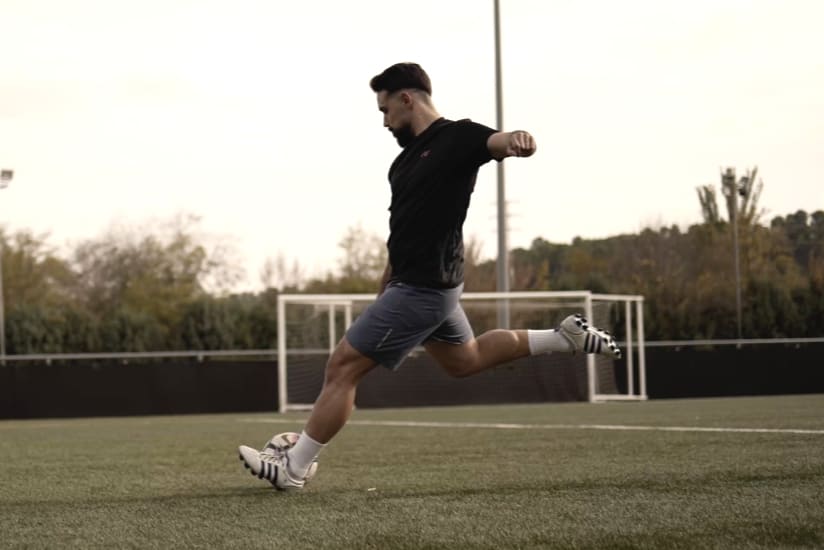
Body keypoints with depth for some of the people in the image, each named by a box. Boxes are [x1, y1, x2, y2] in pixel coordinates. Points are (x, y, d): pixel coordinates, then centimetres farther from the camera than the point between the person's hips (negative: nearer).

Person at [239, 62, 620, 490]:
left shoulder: (458, 137, -12)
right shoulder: (410, 154, 15)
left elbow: (496, 141, -32)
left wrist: (518, 139, -57)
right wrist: (384, 290, 24)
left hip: (423, 289, -11)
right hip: (426, 283, 11)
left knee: (343, 365, -8)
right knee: (464, 360, 28)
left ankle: (293, 468, 0)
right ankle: (566, 337, 31)